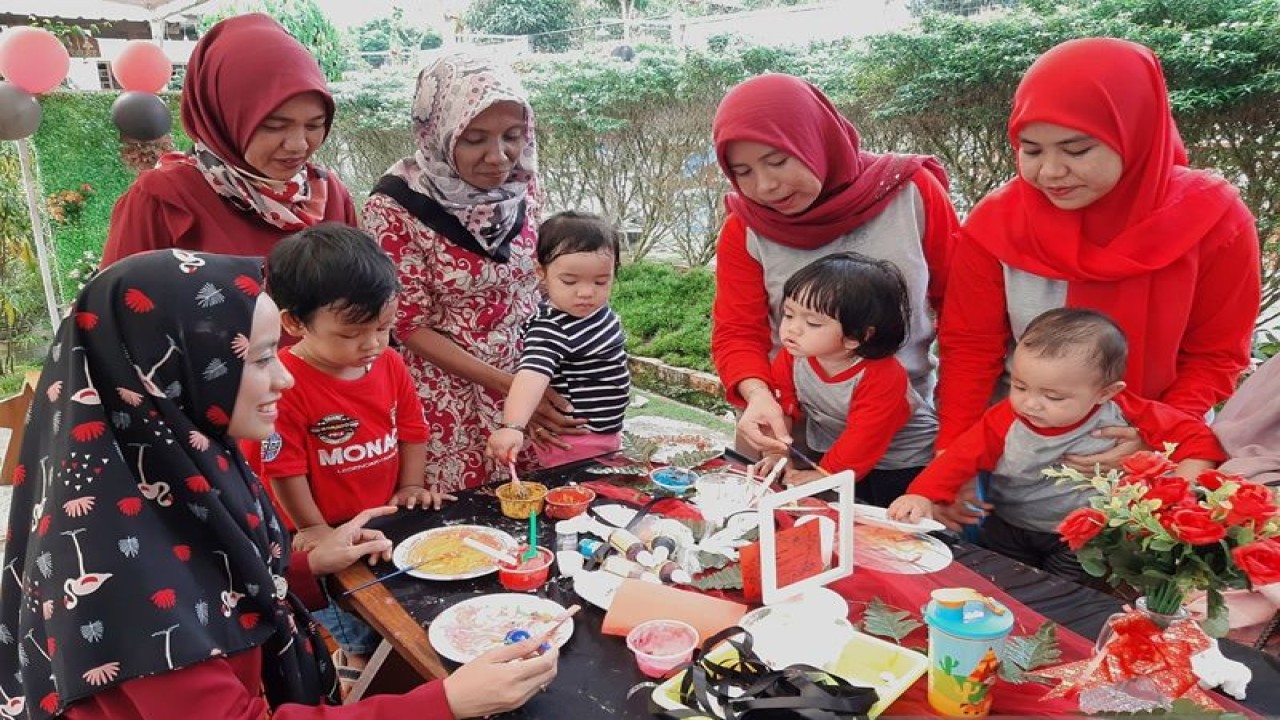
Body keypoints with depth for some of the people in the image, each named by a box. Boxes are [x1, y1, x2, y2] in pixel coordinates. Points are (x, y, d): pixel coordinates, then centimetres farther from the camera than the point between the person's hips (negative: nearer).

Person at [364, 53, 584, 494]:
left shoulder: (521, 181, -6)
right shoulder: (396, 209, -20)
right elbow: (411, 327, -13)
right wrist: (507, 385, -17)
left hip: (533, 382, 4)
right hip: (451, 400, -4)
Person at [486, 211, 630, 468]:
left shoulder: (600, 310, -1)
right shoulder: (550, 329, -26)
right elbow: (532, 374, -42)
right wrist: (512, 426, -57)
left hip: (606, 435, 8)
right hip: (573, 443, -8)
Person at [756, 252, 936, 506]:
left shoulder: (882, 377, -32)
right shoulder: (792, 356, -15)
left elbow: (863, 439, -30)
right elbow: (783, 408, -6)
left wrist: (823, 475, -26)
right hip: (832, 453, 5)